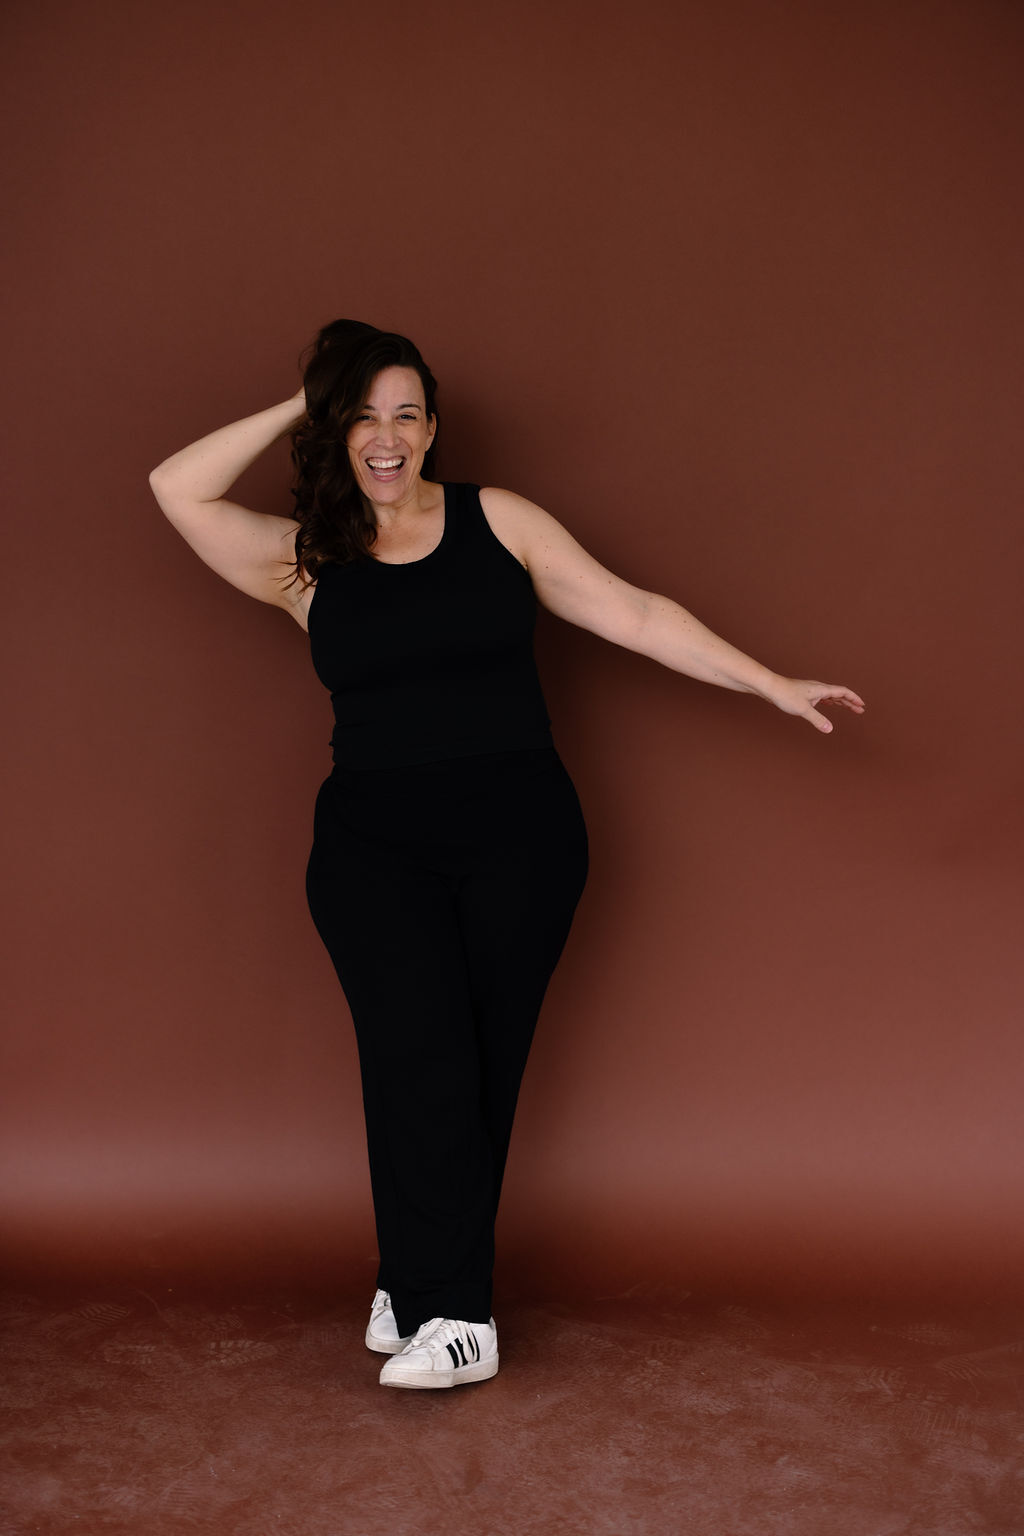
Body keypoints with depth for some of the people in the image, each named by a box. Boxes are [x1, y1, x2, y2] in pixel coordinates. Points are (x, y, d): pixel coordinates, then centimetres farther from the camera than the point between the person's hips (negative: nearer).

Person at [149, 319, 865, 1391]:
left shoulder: (499, 522, 7)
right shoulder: (304, 562, 7)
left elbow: (635, 615, 7)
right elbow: (177, 488, -4)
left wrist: (771, 683, 4)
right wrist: (299, 409, 2)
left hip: (517, 833, 1)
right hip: (375, 845, 0)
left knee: (484, 1064, 0)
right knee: (418, 1051, -15)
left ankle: (413, 1283, 15)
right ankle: (455, 1317, -8)